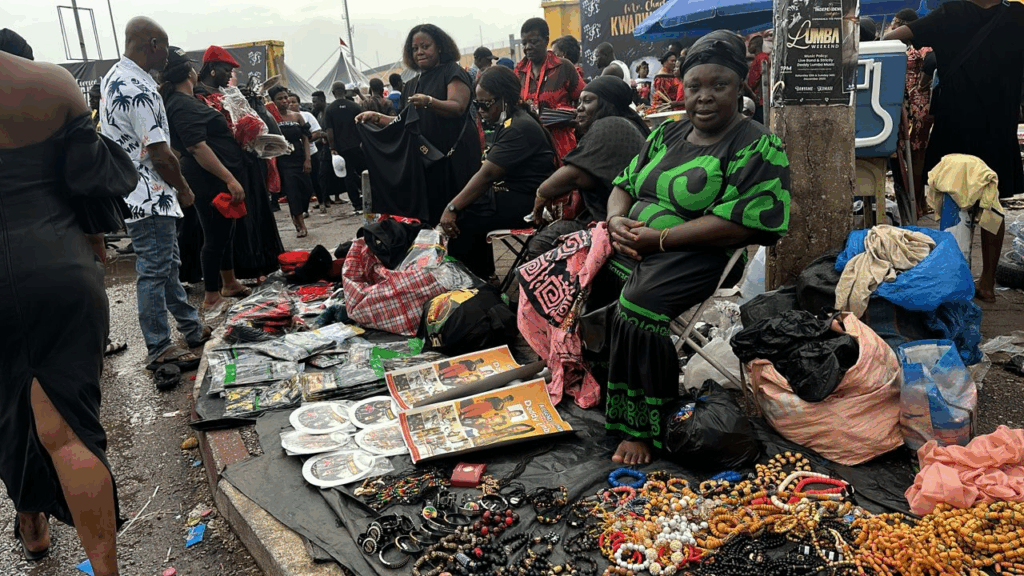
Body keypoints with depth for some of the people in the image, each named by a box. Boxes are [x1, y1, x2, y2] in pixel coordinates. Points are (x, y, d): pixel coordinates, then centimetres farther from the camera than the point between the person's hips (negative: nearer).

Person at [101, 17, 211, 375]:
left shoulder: (114, 78, 12)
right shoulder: (138, 90, -21)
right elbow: (160, 154, -22)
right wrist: (184, 190, -7)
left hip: (136, 194, 11)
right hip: (149, 198, -11)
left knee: (168, 265, 18)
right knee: (154, 273, -2)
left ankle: (192, 329, 31)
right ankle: (159, 351, 8)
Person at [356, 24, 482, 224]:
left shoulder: (452, 72, 2)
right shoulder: (412, 85, 22)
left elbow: (458, 107, -14)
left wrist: (428, 101, -30)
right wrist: (376, 117, 8)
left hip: (454, 156, -6)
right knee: (431, 214, 0)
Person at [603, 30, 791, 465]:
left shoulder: (757, 148, -6)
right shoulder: (666, 134, 16)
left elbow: (739, 224, -18)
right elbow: (625, 184, 18)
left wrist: (658, 237, -19)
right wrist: (617, 219, -6)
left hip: (699, 256, -7)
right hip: (632, 247, 7)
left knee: (641, 301, -34)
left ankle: (640, 428, -20)